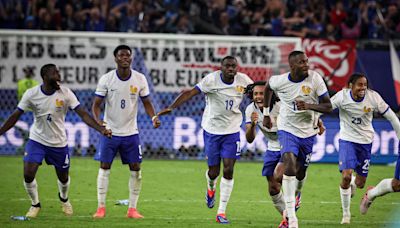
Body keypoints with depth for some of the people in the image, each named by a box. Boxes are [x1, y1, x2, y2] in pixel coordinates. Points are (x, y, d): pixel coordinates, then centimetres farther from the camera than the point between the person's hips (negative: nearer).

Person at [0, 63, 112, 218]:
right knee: (28, 175, -14)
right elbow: (15, 116, -7)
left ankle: (64, 199, 47)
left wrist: (101, 129, -28)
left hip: (59, 143, 1)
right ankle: (35, 204, 14)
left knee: (63, 178, 12)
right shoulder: (31, 94, -14)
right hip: (36, 140, -1)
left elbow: (83, 114, -17)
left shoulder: (66, 93, -14)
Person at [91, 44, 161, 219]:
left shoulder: (140, 79, -3)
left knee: (135, 168, -1)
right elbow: (96, 104, -6)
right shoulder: (106, 79, -8)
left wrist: (153, 117, -14)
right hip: (110, 131, -2)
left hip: (131, 132, 2)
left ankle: (132, 209, 7)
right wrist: (97, 120, -26)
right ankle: (101, 207, 6)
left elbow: (146, 103, 6)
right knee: (104, 167, -2)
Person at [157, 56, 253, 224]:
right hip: (212, 129, -2)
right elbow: (190, 93, -23)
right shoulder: (211, 79, -16)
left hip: (232, 131, 2)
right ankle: (211, 188, 44)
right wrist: (171, 107, -33)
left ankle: (221, 212, 0)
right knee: (214, 171, 3)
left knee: (228, 170, -7)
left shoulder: (243, 80, -6)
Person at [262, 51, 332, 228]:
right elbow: (268, 87, 12)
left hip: (308, 132, 2)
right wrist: (266, 114, 16)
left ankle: (294, 195, 51)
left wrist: (308, 106, -31)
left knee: (300, 174, 14)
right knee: (290, 166, -24)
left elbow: (328, 106, -14)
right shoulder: (279, 81, -14)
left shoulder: (315, 78, -15)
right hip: (287, 130, -2)